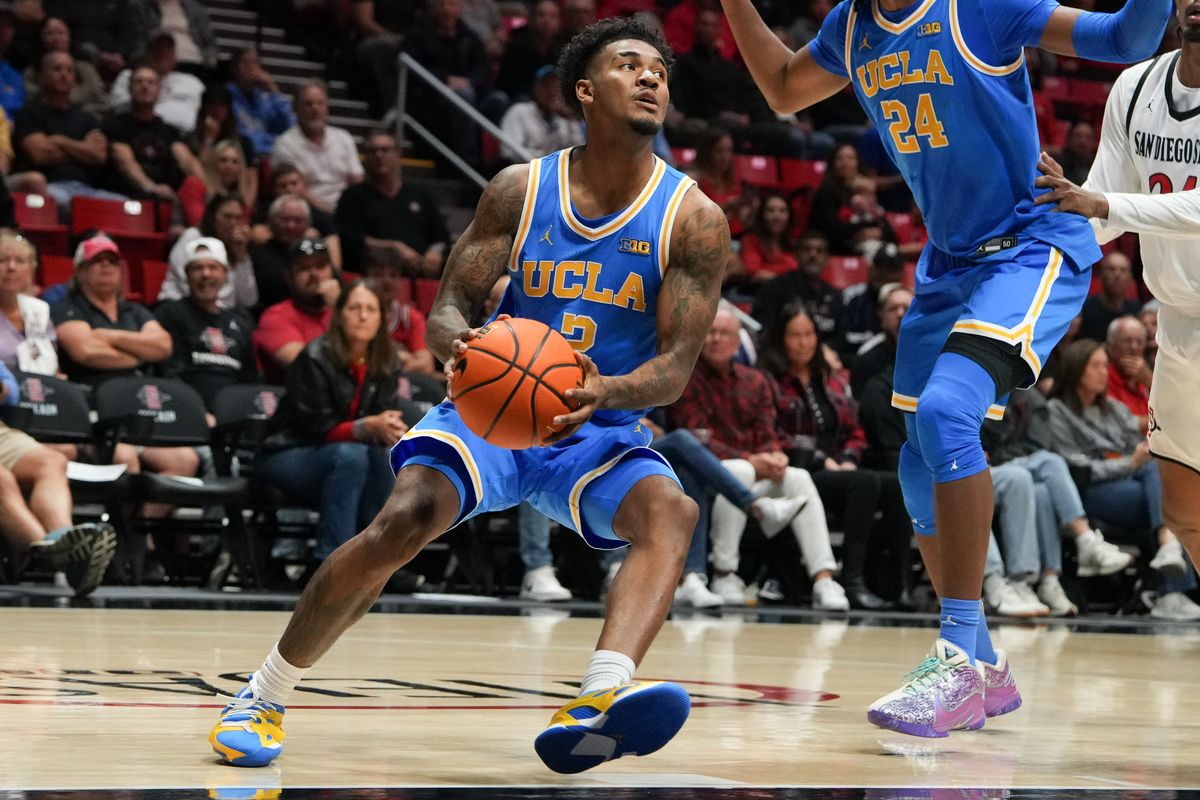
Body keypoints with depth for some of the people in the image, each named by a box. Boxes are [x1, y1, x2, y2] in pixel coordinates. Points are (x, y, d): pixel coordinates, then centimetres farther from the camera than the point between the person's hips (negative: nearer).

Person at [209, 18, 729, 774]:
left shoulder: (694, 220, -6)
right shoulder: (520, 190, -3)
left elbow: (677, 365, -12)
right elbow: (450, 306, -2)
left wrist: (607, 390, -35)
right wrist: (460, 344, -29)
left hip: (601, 431, 0)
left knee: (671, 510, -32)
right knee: (404, 518, -27)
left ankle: (598, 701, -56)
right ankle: (265, 696, -8)